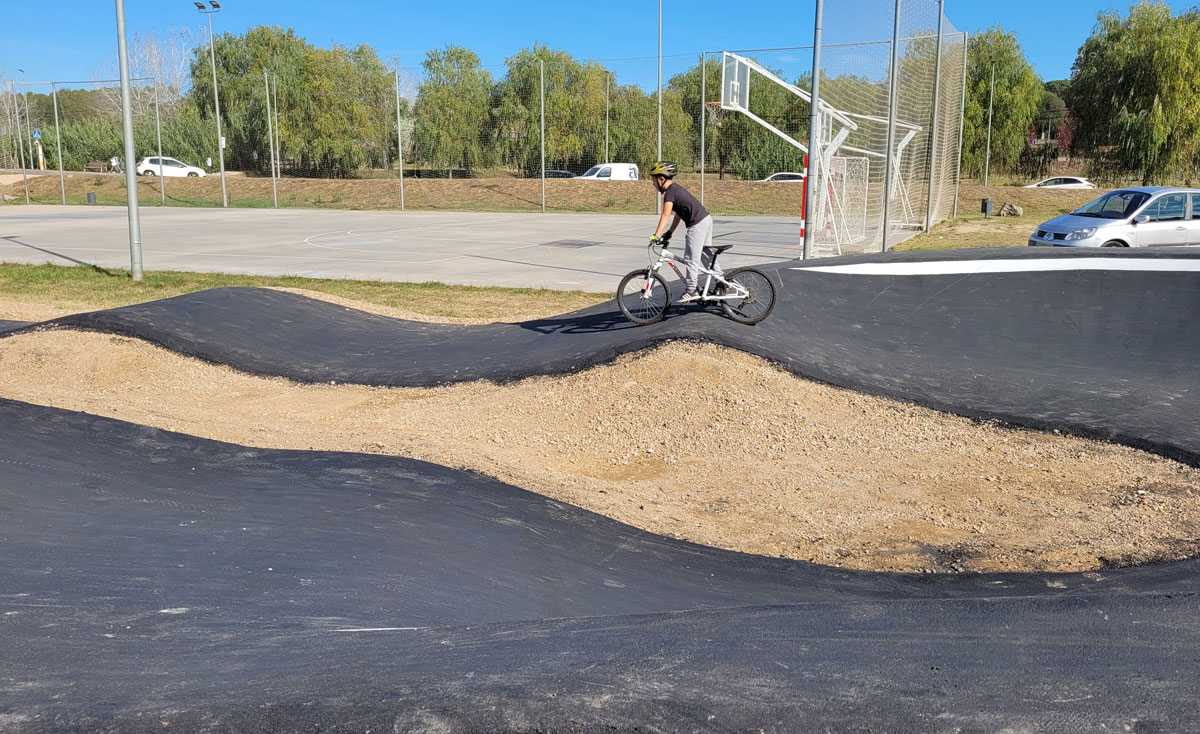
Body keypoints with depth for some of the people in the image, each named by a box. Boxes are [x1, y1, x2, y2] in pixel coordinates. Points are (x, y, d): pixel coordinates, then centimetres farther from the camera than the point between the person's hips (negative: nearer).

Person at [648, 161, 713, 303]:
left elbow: (665, 215, -23)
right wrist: (670, 232, 20)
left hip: (697, 224, -10)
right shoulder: (676, 188, 17)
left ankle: (691, 290, -1)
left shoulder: (670, 191, -12)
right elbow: (678, 214, 21)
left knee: (690, 258, -5)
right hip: (706, 218, 10)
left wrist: (655, 235, -27)